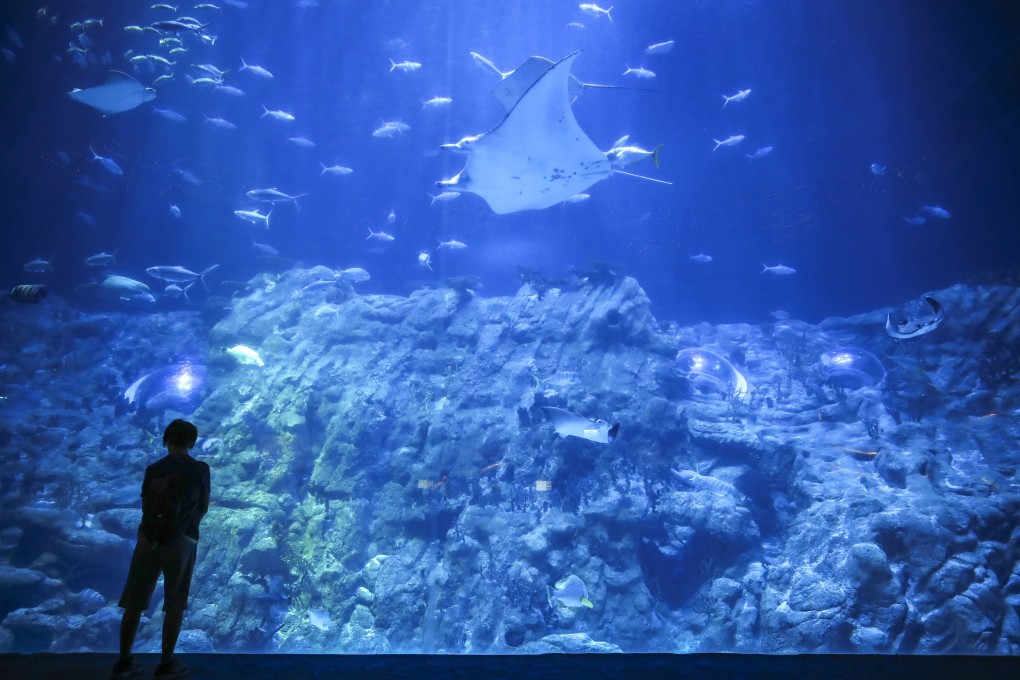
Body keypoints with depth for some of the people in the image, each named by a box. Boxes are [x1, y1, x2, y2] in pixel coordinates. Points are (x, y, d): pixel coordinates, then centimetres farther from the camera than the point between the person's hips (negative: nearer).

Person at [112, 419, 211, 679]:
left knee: (134, 602, 12)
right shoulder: (200, 469, -1)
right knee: (175, 604, 8)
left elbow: (145, 507, 14)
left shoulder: (153, 469, 7)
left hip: (149, 539, 3)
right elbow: (204, 507, 8)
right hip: (180, 541, -3)